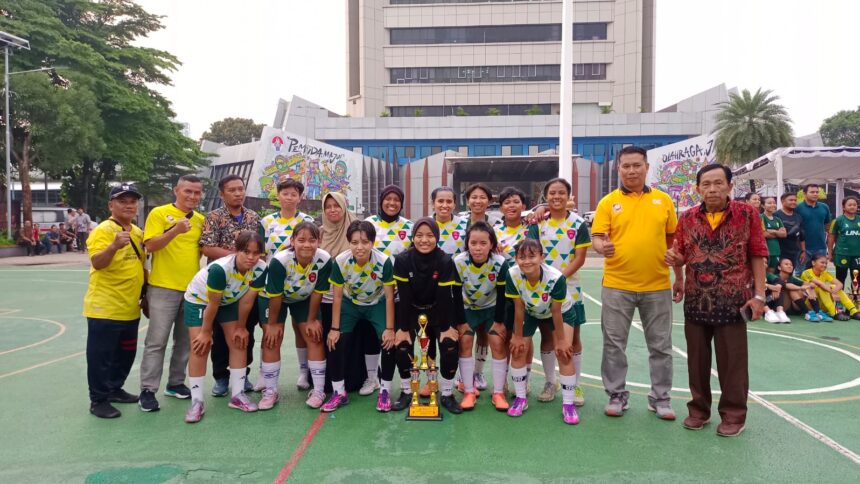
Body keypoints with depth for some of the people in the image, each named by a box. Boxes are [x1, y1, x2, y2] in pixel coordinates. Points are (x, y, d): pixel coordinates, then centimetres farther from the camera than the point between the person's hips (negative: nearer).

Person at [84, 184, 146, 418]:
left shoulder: (137, 232, 10)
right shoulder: (103, 230, -13)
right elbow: (97, 263, -27)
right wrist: (114, 246, -43)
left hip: (130, 307, 8)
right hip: (105, 307, -8)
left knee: (126, 353, 18)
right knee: (101, 355, 2)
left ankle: (115, 389, 35)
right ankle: (98, 400, 14)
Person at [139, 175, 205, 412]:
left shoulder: (201, 220, 11)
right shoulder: (159, 213, -5)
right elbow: (150, 246, -15)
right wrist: (175, 231, -26)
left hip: (192, 288, 5)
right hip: (164, 287, -5)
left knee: (185, 340, 12)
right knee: (156, 341, -2)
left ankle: (176, 383, 26)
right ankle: (148, 390, 6)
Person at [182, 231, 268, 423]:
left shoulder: (260, 270, -28)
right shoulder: (220, 268, -40)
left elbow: (246, 301, -14)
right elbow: (213, 304, -28)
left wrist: (241, 327, -4)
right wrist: (206, 332, -16)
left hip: (229, 301, 5)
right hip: (198, 300, -4)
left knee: (239, 343, 1)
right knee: (200, 348, -10)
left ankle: (237, 394, 13)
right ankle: (196, 401, 0)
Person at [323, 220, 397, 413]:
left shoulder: (384, 261, -30)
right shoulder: (340, 262, -26)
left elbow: (389, 297, -19)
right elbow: (337, 297, -14)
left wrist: (390, 328, -19)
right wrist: (334, 328, -13)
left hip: (377, 304, -1)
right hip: (350, 303, 1)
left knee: (389, 342, -18)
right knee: (336, 342, -13)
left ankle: (385, 391, 2)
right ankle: (339, 392, 5)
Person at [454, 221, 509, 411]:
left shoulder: (500, 263, -28)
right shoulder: (458, 262, -27)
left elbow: (502, 295, -16)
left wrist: (499, 321, -10)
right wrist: (461, 322, -12)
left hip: (492, 308, 0)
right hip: (467, 308, 0)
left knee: (498, 344, -8)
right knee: (464, 342, -10)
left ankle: (498, 393, 4)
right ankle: (469, 391, 2)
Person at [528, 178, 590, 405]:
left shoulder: (578, 223, -3)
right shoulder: (538, 223, 2)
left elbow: (579, 258, -7)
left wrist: (560, 277, -18)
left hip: (569, 287, -1)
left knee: (573, 337, 7)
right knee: (546, 336, 10)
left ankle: (575, 385, 19)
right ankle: (550, 382, 24)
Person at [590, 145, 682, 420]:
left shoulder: (663, 200, 5)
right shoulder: (608, 202, 0)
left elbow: (673, 240, 11)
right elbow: (597, 237, -4)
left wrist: (679, 277, 11)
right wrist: (601, 246, -28)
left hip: (657, 286, 2)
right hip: (617, 285, -1)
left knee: (661, 345, 10)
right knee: (614, 344, 6)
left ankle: (661, 399, 24)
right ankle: (617, 396, 21)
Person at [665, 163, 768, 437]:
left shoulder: (747, 214, -3)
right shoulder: (688, 218, 4)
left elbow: (757, 256, -2)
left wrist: (759, 294, -7)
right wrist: (674, 258, -13)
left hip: (733, 302, -3)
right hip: (696, 302, 3)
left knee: (732, 362, 6)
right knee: (697, 360, 12)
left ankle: (734, 415, 21)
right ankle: (699, 409, 27)